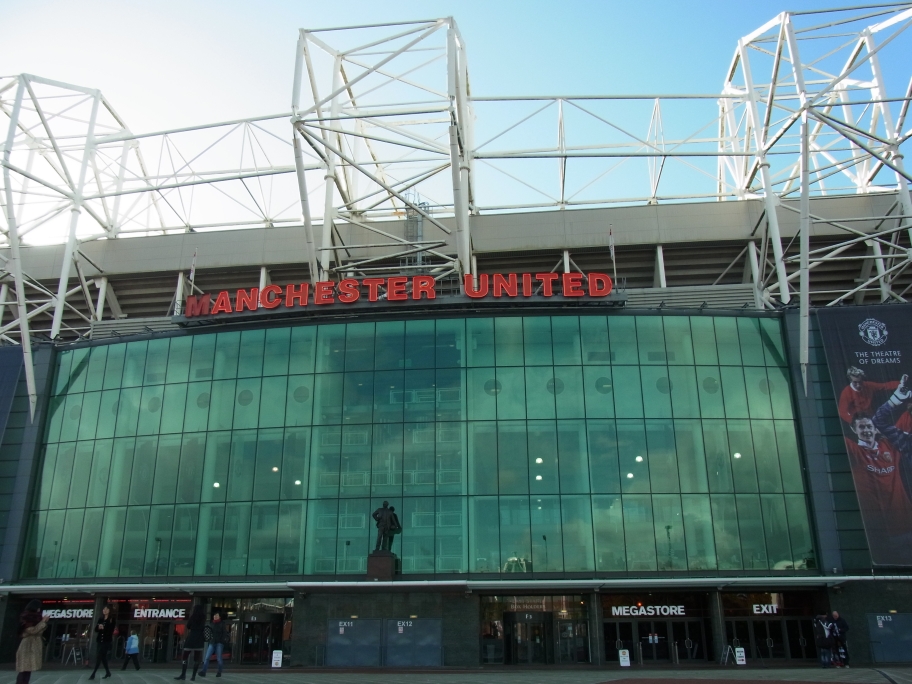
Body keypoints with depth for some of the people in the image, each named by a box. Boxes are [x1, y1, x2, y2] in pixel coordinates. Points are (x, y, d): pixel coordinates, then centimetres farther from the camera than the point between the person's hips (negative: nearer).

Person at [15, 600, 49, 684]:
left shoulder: (33, 617, 18)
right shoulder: (26, 617, -8)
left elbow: (38, 631, 22)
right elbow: (32, 631, -17)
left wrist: (44, 622, 12)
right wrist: (43, 622, -13)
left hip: (33, 645, 9)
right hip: (28, 645, -9)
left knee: (27, 669, 4)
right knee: (25, 669, -13)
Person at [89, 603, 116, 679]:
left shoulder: (112, 620, -2)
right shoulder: (100, 620, 15)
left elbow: (111, 630, -11)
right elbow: (96, 629, 9)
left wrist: (103, 628, -23)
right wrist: (98, 627, -13)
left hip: (106, 641, -6)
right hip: (100, 640, 6)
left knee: (98, 657, -11)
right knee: (103, 657, 9)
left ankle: (93, 674, -10)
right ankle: (108, 672, 20)